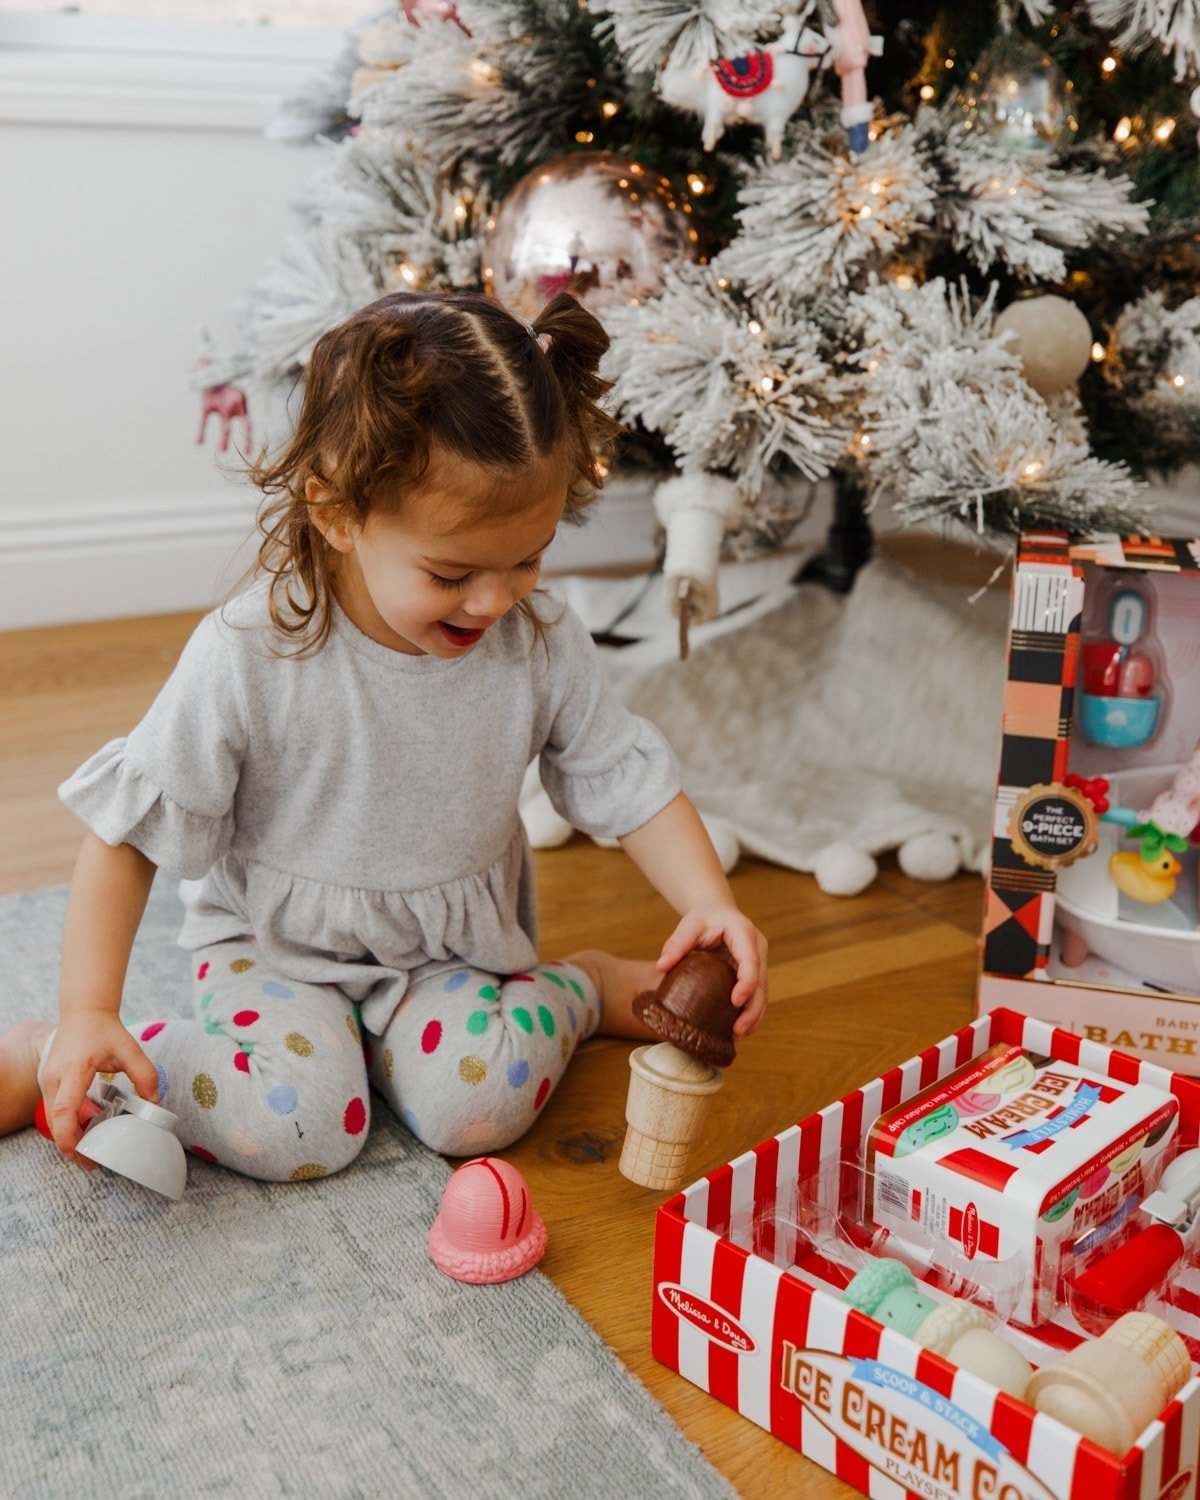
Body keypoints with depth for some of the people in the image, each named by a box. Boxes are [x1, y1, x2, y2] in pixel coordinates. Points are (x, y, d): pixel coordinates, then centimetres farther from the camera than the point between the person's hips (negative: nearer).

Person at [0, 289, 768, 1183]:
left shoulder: (543, 647, -13)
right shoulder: (248, 660, -23)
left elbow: (631, 782, -4)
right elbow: (127, 833, -15)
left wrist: (710, 902, -21)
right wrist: (88, 1015, -20)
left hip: (455, 944, 2)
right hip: (278, 943, -2)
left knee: (478, 1105, -23)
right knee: (294, 1128, -25)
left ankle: (583, 989, 8)